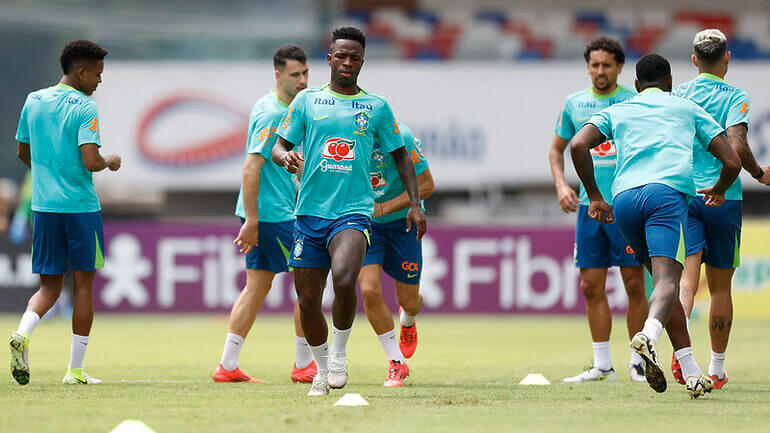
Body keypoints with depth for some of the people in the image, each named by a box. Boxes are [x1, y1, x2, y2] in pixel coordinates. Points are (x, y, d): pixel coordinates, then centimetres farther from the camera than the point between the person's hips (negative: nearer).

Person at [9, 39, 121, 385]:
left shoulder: (34, 101, 8)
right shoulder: (85, 108, -11)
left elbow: (23, 152, 19)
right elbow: (91, 162, -20)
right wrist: (110, 162, 2)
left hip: (43, 205, 5)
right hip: (81, 206, -5)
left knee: (49, 285, 10)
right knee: (83, 285, 6)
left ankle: (23, 333, -20)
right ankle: (75, 369, 7)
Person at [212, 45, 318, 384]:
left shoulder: (278, 109, 13)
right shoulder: (272, 114, -17)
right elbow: (250, 168, -22)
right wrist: (252, 221, -24)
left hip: (261, 215, 10)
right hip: (273, 214, -10)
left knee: (257, 286, 10)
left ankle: (228, 365, 9)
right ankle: (303, 365, 8)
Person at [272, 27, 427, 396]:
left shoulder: (377, 107, 8)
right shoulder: (307, 101, 9)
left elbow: (400, 156, 16)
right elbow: (279, 146, 9)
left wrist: (415, 203, 7)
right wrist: (285, 157, -15)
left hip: (353, 211, -2)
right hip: (310, 211, 2)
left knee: (344, 280, -28)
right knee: (307, 298, 3)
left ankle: (339, 352, -4)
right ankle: (323, 369, 25)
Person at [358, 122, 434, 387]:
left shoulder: (398, 136, -25)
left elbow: (426, 185, -19)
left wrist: (383, 208, -26)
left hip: (402, 219, -2)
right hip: (364, 223, 2)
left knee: (408, 301, 7)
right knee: (369, 290, -16)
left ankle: (407, 321, 48)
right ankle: (397, 363, 2)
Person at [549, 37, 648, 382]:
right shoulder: (574, 104, 10)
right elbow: (557, 149, 21)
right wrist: (561, 185, 6)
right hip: (589, 203, 4)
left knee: (634, 283, -3)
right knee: (592, 286, 3)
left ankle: (638, 361, 6)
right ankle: (602, 365, 10)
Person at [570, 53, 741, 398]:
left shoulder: (616, 112, 29)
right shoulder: (687, 108, 27)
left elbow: (578, 145, 9)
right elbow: (732, 162, 20)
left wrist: (594, 196, 18)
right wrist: (719, 190, 41)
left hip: (623, 197, 3)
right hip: (667, 191, -3)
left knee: (664, 279, 17)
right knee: (667, 279, -18)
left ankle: (690, 373, 12)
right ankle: (649, 335, -50)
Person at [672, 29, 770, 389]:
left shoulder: (676, 95, 7)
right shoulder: (734, 97, -4)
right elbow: (737, 145, -17)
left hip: (682, 195, 2)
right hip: (723, 196, -2)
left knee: (687, 277, -11)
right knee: (720, 286, 11)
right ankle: (717, 369, 17)